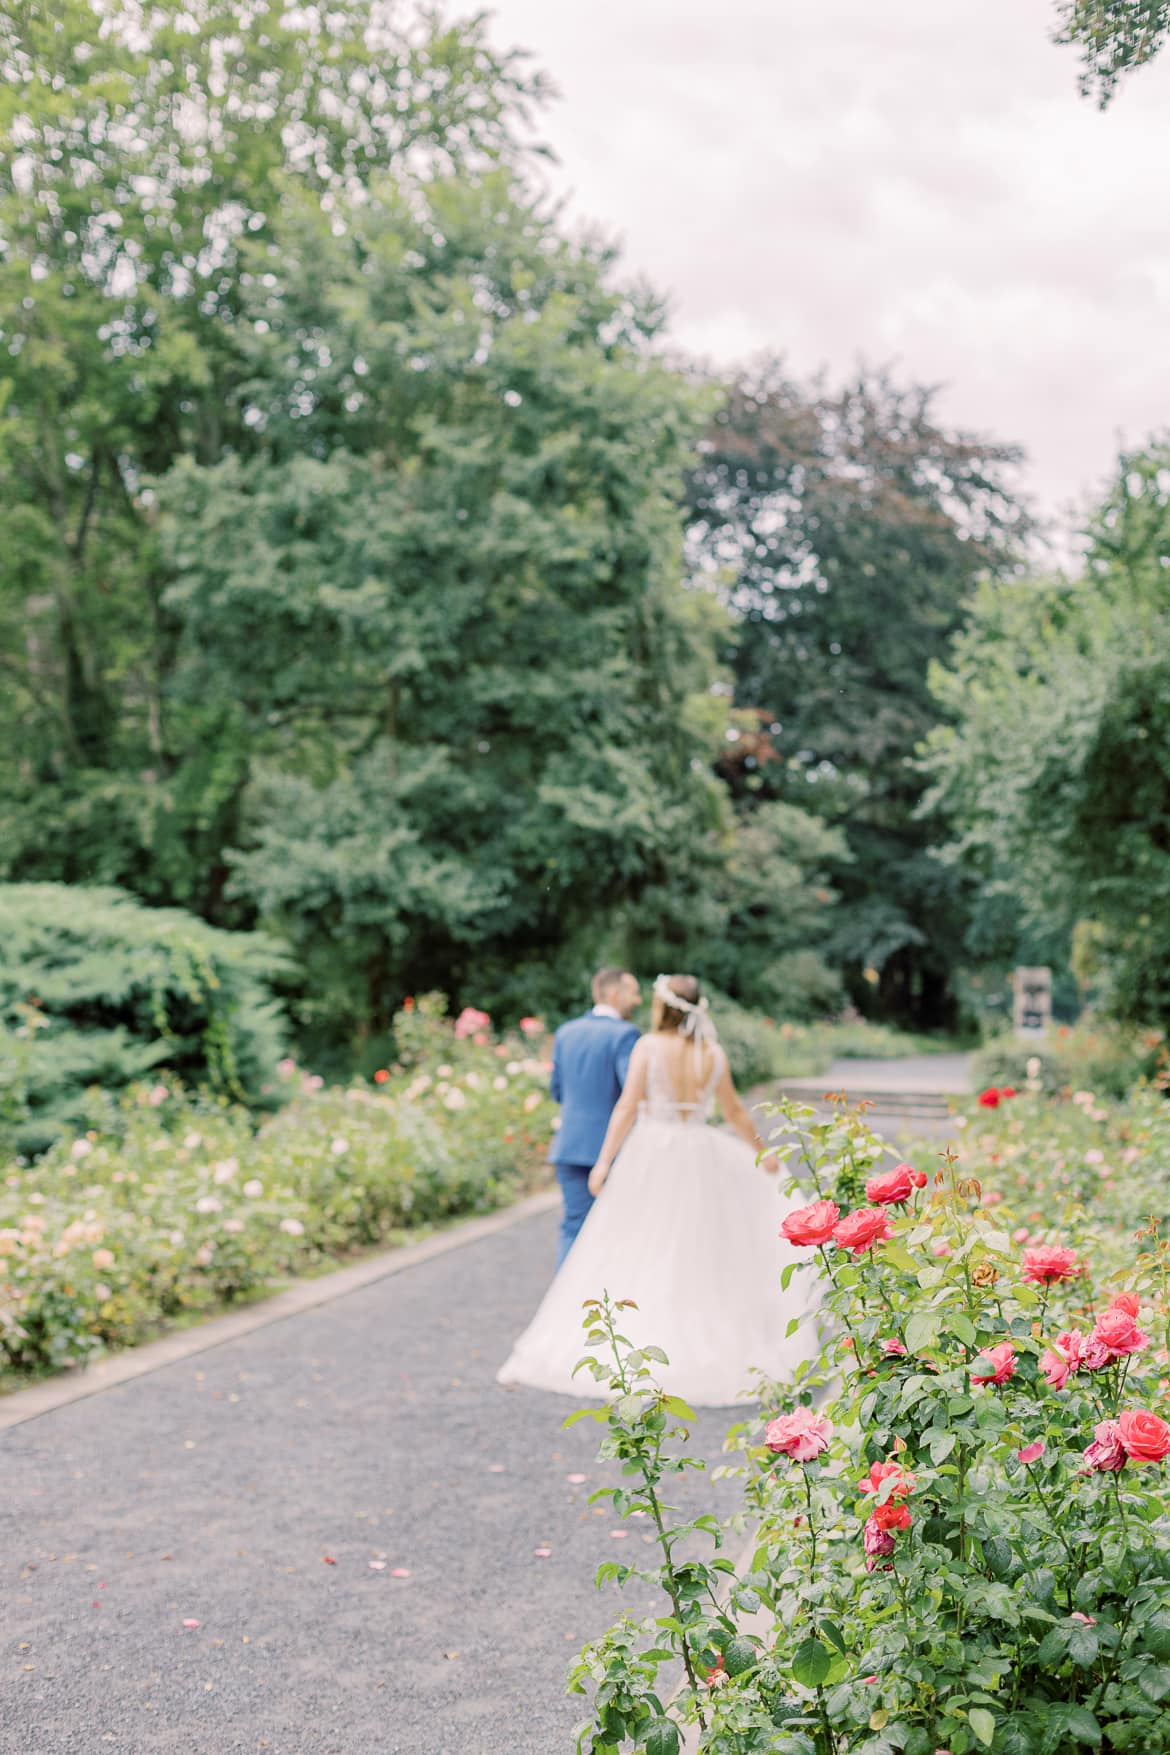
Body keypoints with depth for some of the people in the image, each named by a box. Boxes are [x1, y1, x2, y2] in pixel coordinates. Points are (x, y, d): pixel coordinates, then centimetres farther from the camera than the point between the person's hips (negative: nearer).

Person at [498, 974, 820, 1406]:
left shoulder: (649, 1046, -7)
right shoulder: (713, 1054, 2)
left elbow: (627, 1106, -13)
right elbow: (735, 1112, 10)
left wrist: (604, 1161, -12)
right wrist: (762, 1153, 24)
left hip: (651, 1154, -3)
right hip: (698, 1157, 3)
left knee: (633, 1255, 4)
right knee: (700, 1254, 12)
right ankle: (707, 1348, 16)